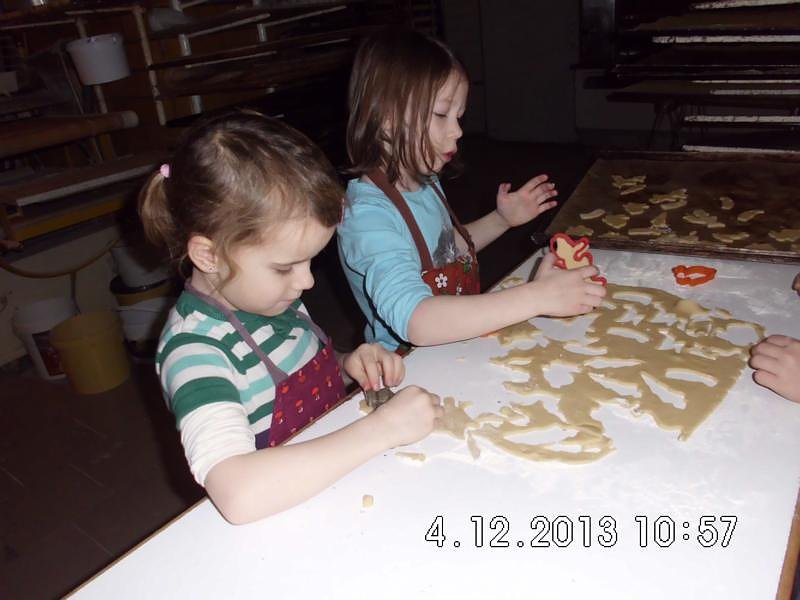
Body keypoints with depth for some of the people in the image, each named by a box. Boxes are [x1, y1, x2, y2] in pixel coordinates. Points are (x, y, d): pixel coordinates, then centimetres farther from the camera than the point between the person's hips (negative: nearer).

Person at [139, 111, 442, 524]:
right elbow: (239, 495, -35)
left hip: (337, 493, 6)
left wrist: (349, 368, -3)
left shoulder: (270, 298, -1)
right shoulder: (194, 347, -21)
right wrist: (382, 428, -30)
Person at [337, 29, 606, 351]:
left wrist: (501, 220, 7)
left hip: (457, 349, 7)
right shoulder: (366, 213, -22)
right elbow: (416, 322, -34)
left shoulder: (426, 183, 3)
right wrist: (537, 297, -36)